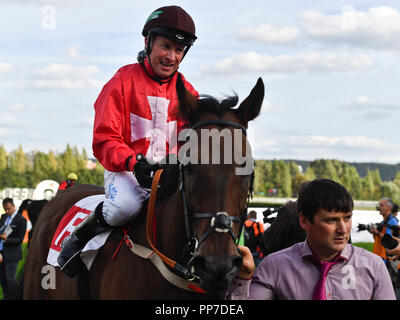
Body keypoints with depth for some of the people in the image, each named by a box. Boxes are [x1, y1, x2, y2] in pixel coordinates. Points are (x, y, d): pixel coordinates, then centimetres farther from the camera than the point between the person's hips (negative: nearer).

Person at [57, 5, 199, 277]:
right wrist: (133, 163, -27)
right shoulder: (123, 82, -3)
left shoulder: (186, 92, 11)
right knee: (126, 205, -37)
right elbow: (105, 141, -8)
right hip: (125, 170, -4)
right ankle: (79, 237, -8)